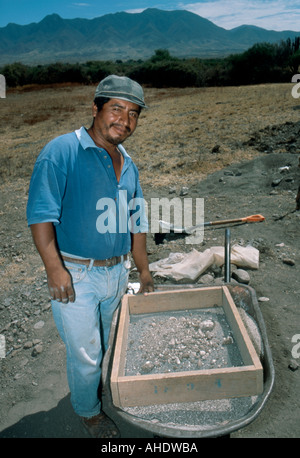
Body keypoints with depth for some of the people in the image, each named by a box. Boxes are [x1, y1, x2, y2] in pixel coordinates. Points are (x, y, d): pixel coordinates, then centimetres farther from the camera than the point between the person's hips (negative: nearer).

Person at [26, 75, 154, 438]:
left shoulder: (128, 166, 9)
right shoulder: (62, 151, -13)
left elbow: (136, 222, 13)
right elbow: (41, 213, -19)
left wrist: (143, 270, 14)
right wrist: (54, 267, -26)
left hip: (117, 272, 7)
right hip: (75, 275, -6)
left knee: (111, 343, 25)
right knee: (85, 354, 8)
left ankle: (109, 391, 53)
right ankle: (88, 410, 38)